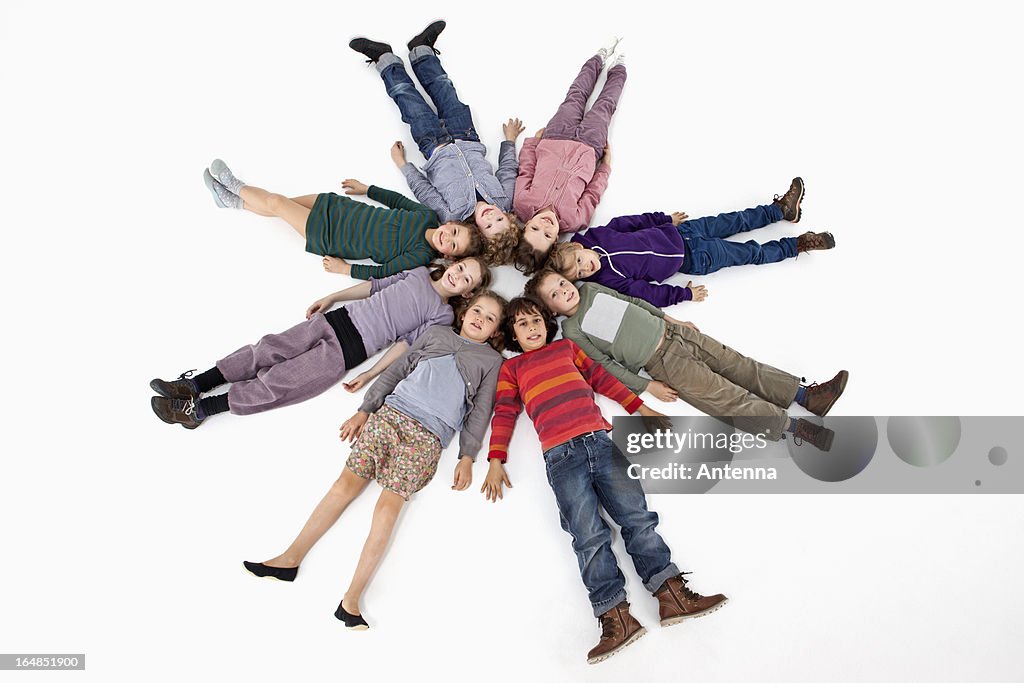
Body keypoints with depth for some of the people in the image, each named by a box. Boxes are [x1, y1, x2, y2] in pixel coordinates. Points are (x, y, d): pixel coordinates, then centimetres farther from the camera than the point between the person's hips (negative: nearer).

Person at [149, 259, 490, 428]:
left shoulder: (443, 315, -1)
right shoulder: (421, 272, 15)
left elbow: (408, 342, -7)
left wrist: (370, 375, -13)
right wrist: (331, 297, 17)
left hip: (352, 349, -5)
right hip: (339, 318, 5)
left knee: (276, 383, -11)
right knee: (270, 349, -7)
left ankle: (198, 409, -8)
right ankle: (192, 385, -3)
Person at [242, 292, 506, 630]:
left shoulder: (491, 360, 17)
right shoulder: (436, 333, 22)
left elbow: (480, 411, 10)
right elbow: (396, 371, 19)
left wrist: (467, 457, -1)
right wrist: (364, 410, 11)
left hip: (427, 436, -2)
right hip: (390, 413, 3)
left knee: (390, 503, -16)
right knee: (348, 480, -9)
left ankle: (351, 599, -18)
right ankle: (290, 558, -3)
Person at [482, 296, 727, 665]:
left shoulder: (566, 347, 27)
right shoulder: (511, 368, 22)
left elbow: (601, 378, 27)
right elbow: (504, 413, 14)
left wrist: (640, 407, 22)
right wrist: (496, 460, 2)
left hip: (600, 440, 2)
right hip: (560, 454, -2)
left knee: (636, 515, -12)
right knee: (588, 534, -17)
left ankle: (671, 593, -17)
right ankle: (615, 615, -25)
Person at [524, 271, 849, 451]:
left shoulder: (591, 288, 10)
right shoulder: (573, 331, -6)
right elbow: (605, 364, -8)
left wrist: (671, 319, 18)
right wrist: (646, 386, -11)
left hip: (670, 331, 6)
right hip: (661, 362, -6)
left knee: (735, 363, -1)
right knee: (723, 395, -11)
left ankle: (806, 395, 1)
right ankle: (794, 427, -11)